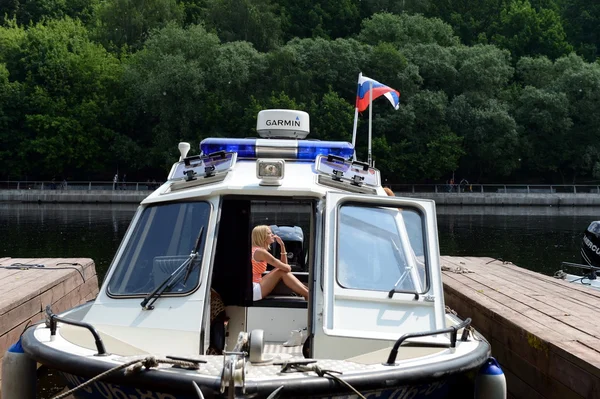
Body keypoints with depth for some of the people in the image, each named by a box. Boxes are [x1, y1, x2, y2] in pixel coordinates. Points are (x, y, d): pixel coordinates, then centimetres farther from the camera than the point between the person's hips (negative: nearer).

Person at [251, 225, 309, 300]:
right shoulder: (259, 251, -15)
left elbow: (284, 264, 15)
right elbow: (287, 268, -15)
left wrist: (282, 245, 10)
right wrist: (288, 267, 8)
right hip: (252, 291, -10)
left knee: (283, 271, 3)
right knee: (282, 272, -12)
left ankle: (307, 291, 0)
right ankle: (308, 295, -13)